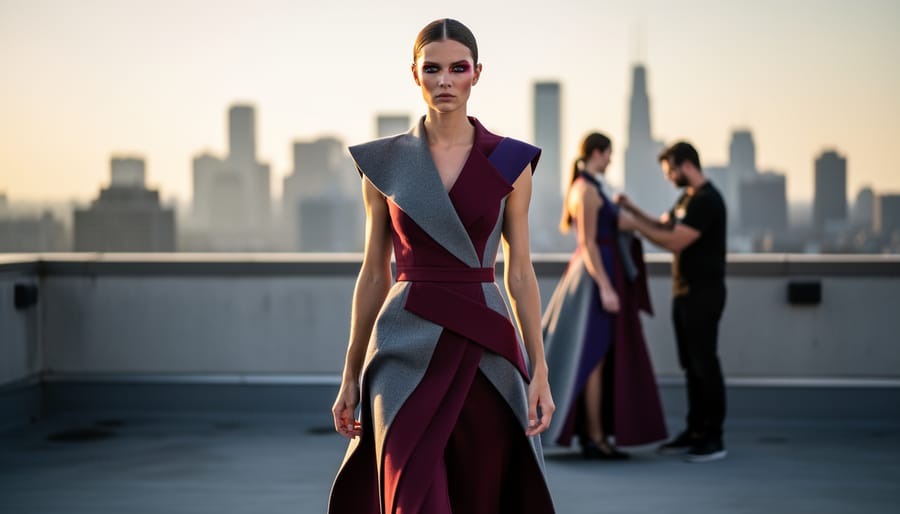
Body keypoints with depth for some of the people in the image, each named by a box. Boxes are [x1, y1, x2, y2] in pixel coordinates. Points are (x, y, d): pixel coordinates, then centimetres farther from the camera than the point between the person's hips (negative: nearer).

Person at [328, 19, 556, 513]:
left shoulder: (510, 162, 3)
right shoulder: (383, 163, 4)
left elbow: (519, 273, 4)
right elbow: (373, 275, 8)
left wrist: (540, 371, -1)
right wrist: (350, 377, 7)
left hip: (483, 350, 1)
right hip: (408, 348, -1)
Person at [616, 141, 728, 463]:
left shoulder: (707, 200, -16)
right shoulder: (687, 198, 15)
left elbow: (674, 242, -20)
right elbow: (662, 227, 18)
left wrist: (634, 224, -15)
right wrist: (633, 209, 6)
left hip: (704, 294, -9)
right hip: (685, 292, 9)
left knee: (704, 363, -6)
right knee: (691, 364, 11)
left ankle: (713, 439, -2)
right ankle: (695, 432, 16)